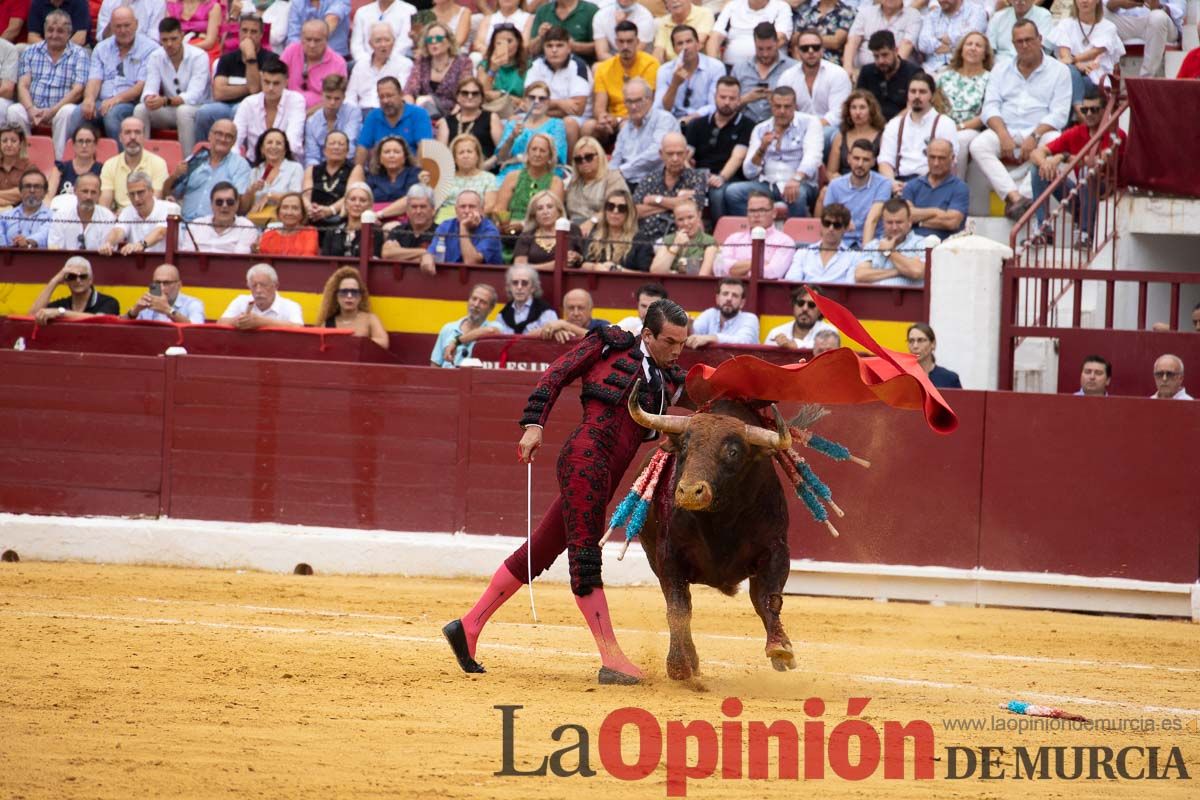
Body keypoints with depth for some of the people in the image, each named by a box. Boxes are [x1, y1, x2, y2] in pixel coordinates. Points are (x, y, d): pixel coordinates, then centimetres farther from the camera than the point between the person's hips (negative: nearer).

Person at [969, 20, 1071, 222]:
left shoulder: (1059, 71, 9)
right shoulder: (1001, 71, 19)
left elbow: (1059, 114, -2)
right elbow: (990, 107, 7)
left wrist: (1034, 137, -18)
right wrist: (1004, 135, -13)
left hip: (1040, 132, -3)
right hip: (1005, 131, 3)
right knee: (978, 146, -29)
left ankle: (1013, 201, -43)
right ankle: (1015, 197, -43)